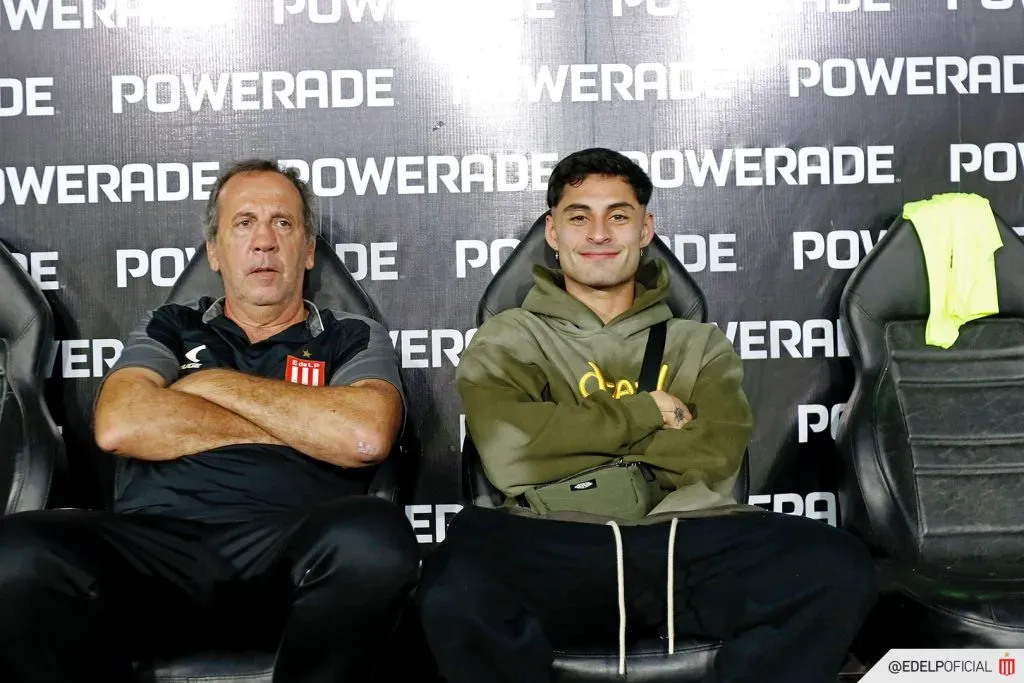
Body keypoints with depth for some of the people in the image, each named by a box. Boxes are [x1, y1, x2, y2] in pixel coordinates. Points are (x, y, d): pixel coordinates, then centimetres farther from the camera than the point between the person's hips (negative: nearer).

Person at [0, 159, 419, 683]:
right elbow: (119, 426, 2)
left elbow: (366, 436, -4)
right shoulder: (169, 329, 24)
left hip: (289, 552, 0)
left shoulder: (354, 340, 19)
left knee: (374, 535, -37)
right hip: (156, 544, 1)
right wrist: (301, 423, 3)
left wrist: (218, 384, 5)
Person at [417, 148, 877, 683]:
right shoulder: (507, 340, 18)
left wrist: (571, 433, 1)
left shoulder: (700, 344, 24)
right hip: (558, 546, -2)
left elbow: (714, 459, 4)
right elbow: (508, 451, -4)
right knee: (457, 591, -37)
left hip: (690, 540, 2)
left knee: (839, 570, -29)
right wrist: (645, 412, 3)